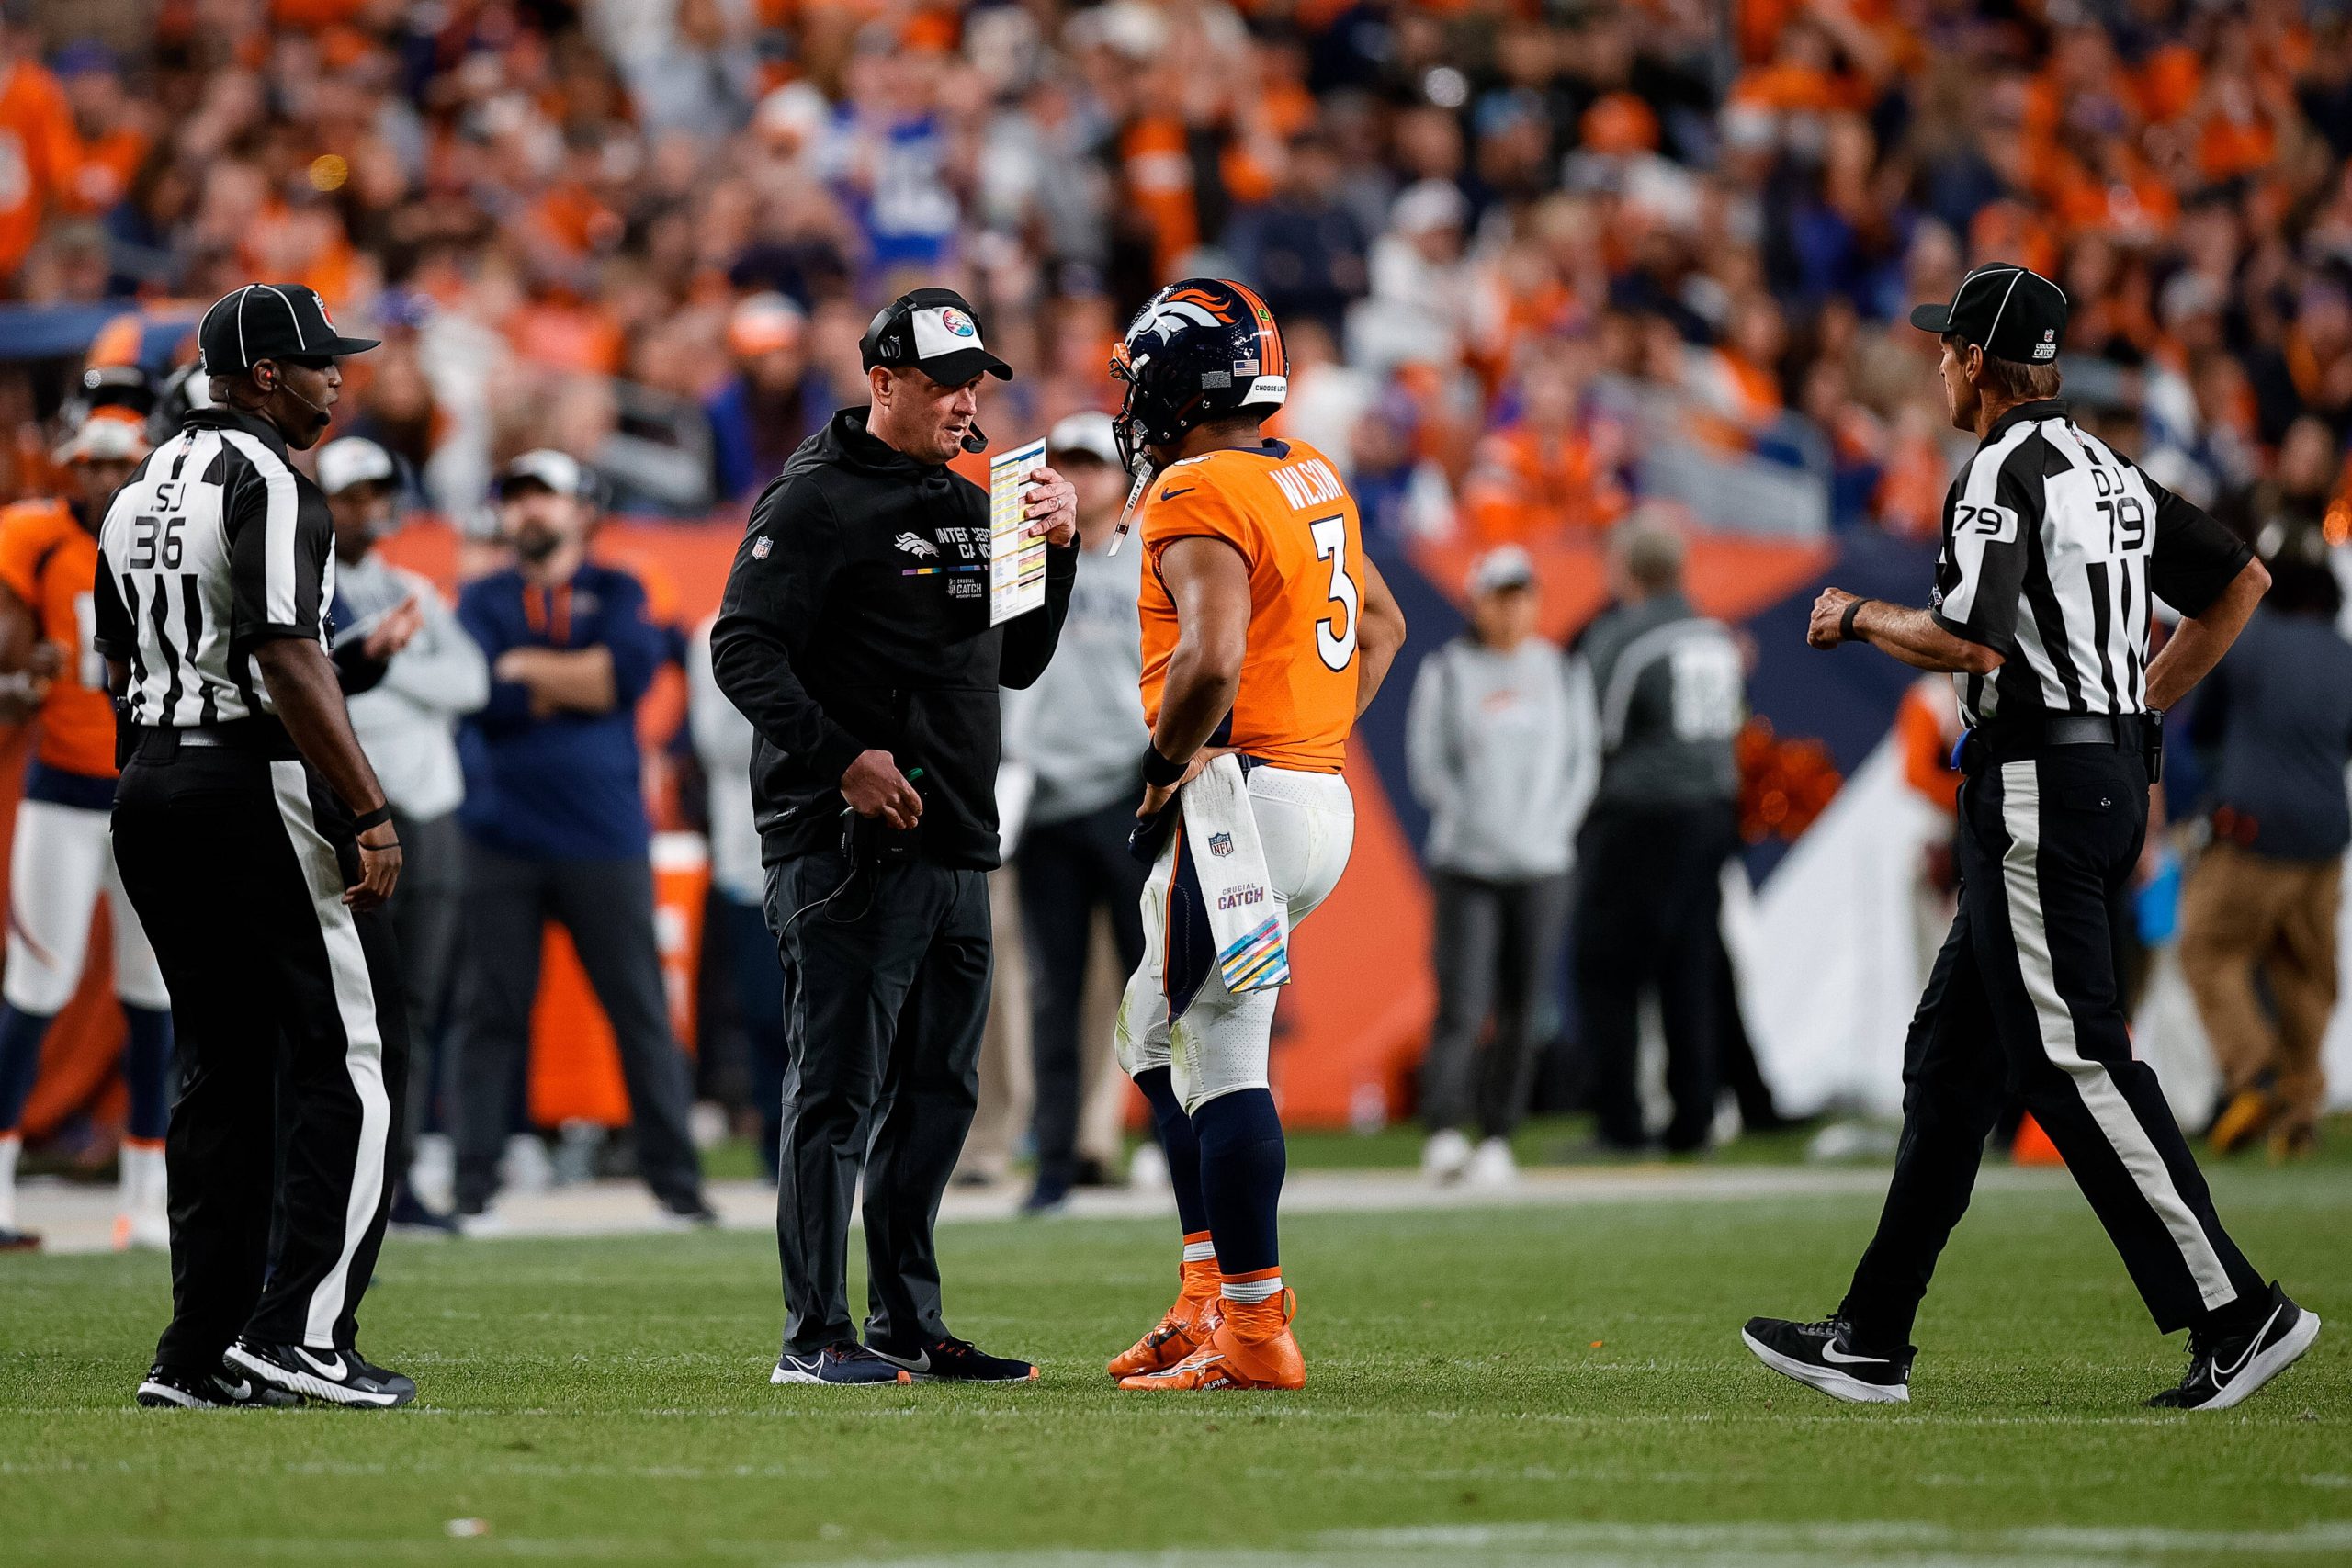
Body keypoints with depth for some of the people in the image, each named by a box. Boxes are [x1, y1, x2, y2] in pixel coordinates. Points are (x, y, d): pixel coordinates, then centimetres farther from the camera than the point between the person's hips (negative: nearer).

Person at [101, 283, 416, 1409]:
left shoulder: (141, 492, 16)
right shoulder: (265, 483, -12)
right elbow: (286, 657, -21)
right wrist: (369, 813, -20)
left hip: (147, 789, 9)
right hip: (254, 787, -9)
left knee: (222, 1065, 12)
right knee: (347, 1054, -4)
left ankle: (202, 1354, 10)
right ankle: (301, 1332, -12)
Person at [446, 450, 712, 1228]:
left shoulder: (617, 593, 10)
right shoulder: (481, 601, 11)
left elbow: (634, 668, -11)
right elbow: (482, 696, -8)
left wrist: (527, 668, -7)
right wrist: (581, 682, -8)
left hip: (604, 836, 0)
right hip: (501, 838, 0)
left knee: (641, 1009, 0)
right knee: (489, 1011, -1)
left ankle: (673, 1175, 5)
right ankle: (473, 1183, 3)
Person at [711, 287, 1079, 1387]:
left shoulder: (970, 503, 18)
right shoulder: (816, 500, -7)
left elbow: (1016, 665, 23)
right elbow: (744, 649, -14)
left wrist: (1057, 552, 9)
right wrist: (841, 756, -22)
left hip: (958, 847, 8)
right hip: (848, 845, -8)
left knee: (937, 1090, 11)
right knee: (838, 1086, -7)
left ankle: (909, 1324, 19)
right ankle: (816, 1334, -5)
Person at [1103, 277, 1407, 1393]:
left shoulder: (1200, 496, -14)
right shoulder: (1308, 478, 15)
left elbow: (1211, 657, -27)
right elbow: (1382, 624, 26)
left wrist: (1164, 775, -13)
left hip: (1236, 798, -9)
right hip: (1321, 798, 9)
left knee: (1225, 1067, -5)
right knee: (1156, 1039, 19)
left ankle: (1252, 1332, -5)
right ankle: (1215, 1287, 18)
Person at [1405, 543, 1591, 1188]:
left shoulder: (1562, 674, 11)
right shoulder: (1446, 673, 2)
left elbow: (1581, 764, 12)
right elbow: (1427, 765, -1)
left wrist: (1550, 831, -2)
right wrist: (1482, 827, -10)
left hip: (1542, 868, 3)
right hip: (1466, 865, -3)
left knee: (1521, 1013, 2)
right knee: (1462, 1007, -13)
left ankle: (1496, 1138, 8)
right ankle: (1442, 1134, -16)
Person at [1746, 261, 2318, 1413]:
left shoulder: (2005, 472, -12)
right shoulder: (2107, 472, 16)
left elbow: (1971, 639, -24)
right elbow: (2242, 581, 22)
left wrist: (1860, 617, -6)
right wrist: (2143, 708, 24)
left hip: (2037, 785, -10)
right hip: (2112, 776, 10)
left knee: (2072, 1058, -10)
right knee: (1952, 1058, 11)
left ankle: (2237, 1312, -15)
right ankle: (1871, 1342, 13)